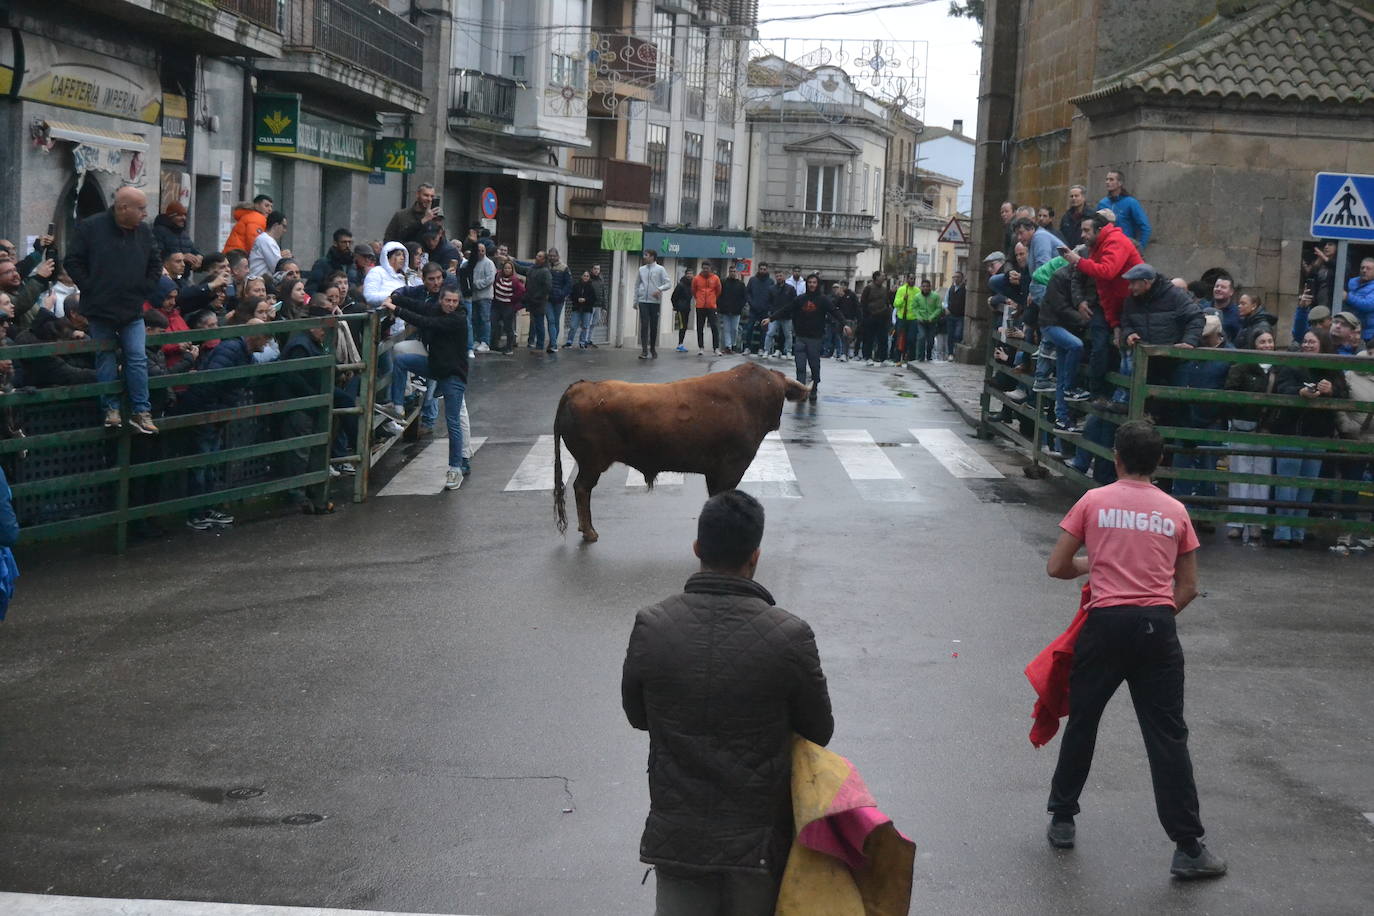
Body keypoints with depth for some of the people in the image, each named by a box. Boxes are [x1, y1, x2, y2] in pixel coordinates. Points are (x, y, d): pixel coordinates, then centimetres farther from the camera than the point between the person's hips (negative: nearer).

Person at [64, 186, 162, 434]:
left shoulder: (144, 232, 3)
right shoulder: (91, 227, -8)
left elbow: (155, 265, 15)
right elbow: (72, 262, -4)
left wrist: (144, 291, 4)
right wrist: (89, 288, -10)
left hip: (133, 311, 2)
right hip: (100, 310, -2)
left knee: (138, 358, -4)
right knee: (105, 359, 5)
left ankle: (141, 411, 1)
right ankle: (111, 409, 13)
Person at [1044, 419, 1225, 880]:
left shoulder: (1093, 502, 2)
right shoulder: (1175, 511, 8)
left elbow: (1056, 567, 3)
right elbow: (1188, 588, 9)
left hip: (1106, 622, -1)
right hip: (1158, 626, 1)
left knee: (1082, 722, 17)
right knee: (1167, 737, 2)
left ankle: (1062, 819, 27)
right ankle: (1188, 848, 2)